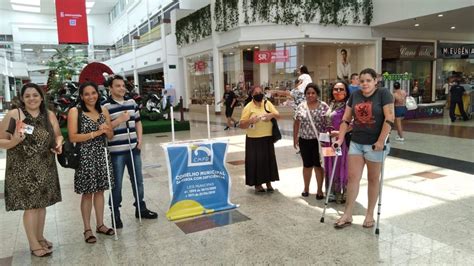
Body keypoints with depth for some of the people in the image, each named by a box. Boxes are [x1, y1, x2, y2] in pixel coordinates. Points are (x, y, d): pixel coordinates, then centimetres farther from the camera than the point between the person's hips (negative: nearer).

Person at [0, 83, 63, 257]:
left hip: (45, 168, 4)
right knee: (30, 205, -1)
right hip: (23, 169, -4)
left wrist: (59, 144, -6)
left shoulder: (50, 115, 5)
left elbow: (58, 135, 15)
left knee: (42, 203, 13)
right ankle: (33, 244, 14)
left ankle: (40, 237, 31)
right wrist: (14, 141, -25)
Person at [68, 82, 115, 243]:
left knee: (100, 190, 12)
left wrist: (107, 130, -12)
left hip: (102, 155, 4)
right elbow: (73, 137, -13)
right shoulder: (75, 112, -5)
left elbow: (111, 136, 10)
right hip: (85, 156, -4)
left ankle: (100, 225, 25)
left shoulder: (104, 111, 8)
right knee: (87, 193, 3)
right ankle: (87, 229, 16)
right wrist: (95, 133, -18)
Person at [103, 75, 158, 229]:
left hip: (133, 148, 5)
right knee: (117, 184, 5)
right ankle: (115, 213, 19)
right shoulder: (105, 106, -9)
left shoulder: (132, 103, 9)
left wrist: (140, 139, 5)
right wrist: (119, 120, -21)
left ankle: (141, 208, 31)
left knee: (138, 180, 15)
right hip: (116, 151, -5)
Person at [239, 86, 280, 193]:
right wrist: (250, 121, -26)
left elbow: (278, 116, 5)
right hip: (253, 139, -3)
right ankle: (257, 184, 15)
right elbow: (241, 125, -8)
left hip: (267, 138, 3)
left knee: (268, 159, 8)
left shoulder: (267, 103, 4)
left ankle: (268, 183, 22)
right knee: (255, 161, 0)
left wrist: (272, 114, -17)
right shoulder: (248, 107, -6)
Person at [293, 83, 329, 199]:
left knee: (318, 165, 4)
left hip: (319, 140, -2)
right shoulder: (301, 106, 3)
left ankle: (320, 190, 17)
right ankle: (306, 188, 27)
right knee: (307, 165, 12)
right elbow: (296, 123, 8)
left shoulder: (324, 106, -4)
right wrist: (295, 138, 6)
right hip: (304, 140, 2)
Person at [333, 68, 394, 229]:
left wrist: (381, 141, -19)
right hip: (356, 143, 4)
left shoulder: (383, 94, -7)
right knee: (352, 177, 4)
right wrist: (340, 139, 3)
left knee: (373, 179, 9)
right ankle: (347, 215, 12)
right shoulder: (355, 96, 7)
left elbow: (389, 118, -14)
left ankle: (370, 215, 22)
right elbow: (346, 119, 9)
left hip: (375, 144, -4)